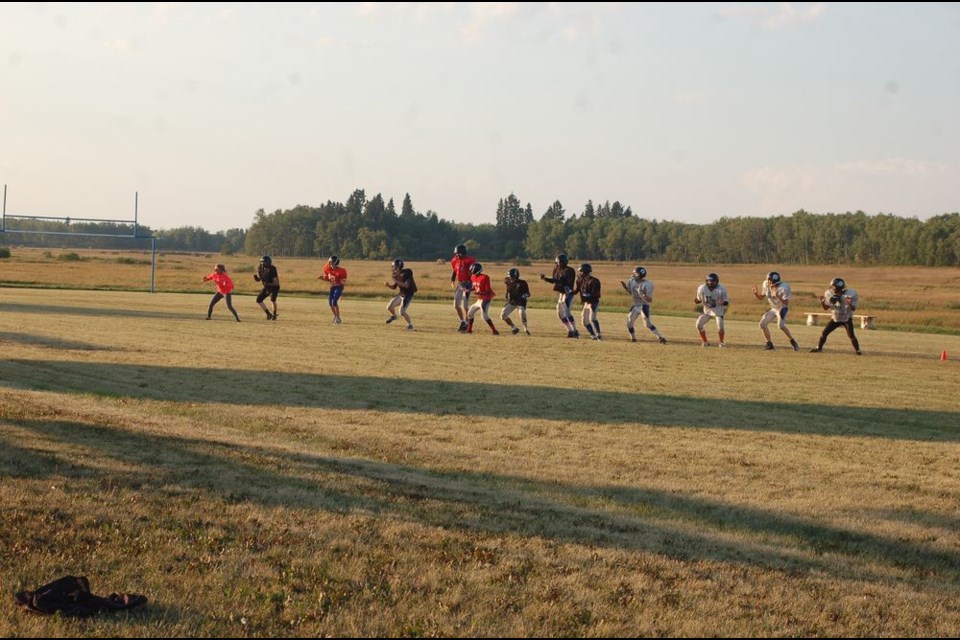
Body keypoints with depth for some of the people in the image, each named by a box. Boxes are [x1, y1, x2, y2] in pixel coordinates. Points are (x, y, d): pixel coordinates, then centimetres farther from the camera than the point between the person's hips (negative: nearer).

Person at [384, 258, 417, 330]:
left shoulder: (406, 273, -21)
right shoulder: (397, 275, 3)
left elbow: (407, 285, -32)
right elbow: (394, 287, 11)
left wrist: (396, 281, -33)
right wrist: (388, 284, -9)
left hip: (408, 295, -7)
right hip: (400, 294, 7)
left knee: (402, 311, -17)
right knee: (389, 307, 0)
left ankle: (410, 325, 5)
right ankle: (394, 316, 34)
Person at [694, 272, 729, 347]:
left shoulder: (721, 289, -23)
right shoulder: (702, 289, -18)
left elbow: (727, 302, -14)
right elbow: (699, 300, -3)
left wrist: (723, 302, -38)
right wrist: (696, 301, -27)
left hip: (718, 309, -3)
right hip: (707, 310, 3)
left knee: (720, 326, -17)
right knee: (698, 325, -5)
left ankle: (722, 343, 9)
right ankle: (705, 341, 14)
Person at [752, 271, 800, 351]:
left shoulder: (783, 288, -26)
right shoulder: (766, 285, -6)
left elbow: (786, 303, -29)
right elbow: (761, 297, 5)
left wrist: (778, 296, -44)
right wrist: (755, 293, -15)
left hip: (782, 308, -7)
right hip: (773, 309, 7)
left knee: (781, 325, -29)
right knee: (762, 324, -2)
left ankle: (793, 342, -15)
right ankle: (769, 344, 9)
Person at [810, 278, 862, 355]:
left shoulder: (849, 294, -21)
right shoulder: (829, 294, -10)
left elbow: (853, 309, -17)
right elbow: (826, 308, -2)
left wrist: (849, 304, -38)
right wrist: (822, 302, -21)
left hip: (847, 319, -3)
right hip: (835, 318, 3)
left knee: (851, 335, -14)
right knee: (824, 332, 0)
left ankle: (858, 350, 1)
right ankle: (818, 347, 18)